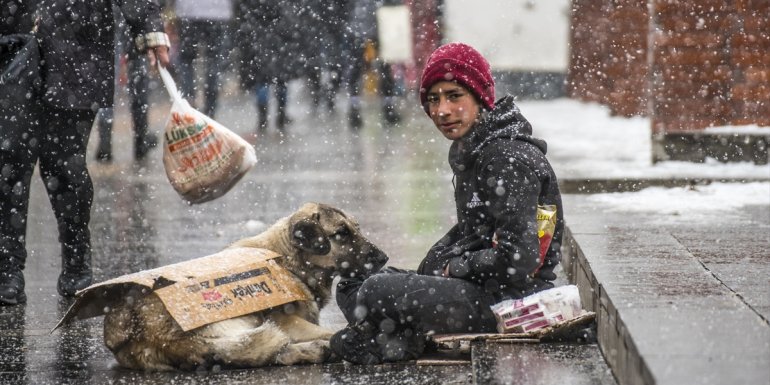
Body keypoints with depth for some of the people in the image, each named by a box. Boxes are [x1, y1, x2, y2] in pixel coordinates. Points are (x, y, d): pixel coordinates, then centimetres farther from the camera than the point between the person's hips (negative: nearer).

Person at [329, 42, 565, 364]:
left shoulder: (509, 160, -19)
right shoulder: (472, 151, 12)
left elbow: (517, 260, -26)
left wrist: (457, 267, -11)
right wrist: (430, 268, 6)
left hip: (510, 299, -11)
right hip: (479, 286, 11)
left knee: (378, 292, -25)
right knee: (351, 285, 12)